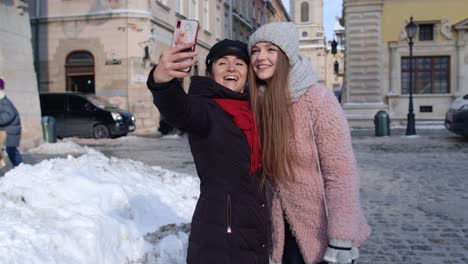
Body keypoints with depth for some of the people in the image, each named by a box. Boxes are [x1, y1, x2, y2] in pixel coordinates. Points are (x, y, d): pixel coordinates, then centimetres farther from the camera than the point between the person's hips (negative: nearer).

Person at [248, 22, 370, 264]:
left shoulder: (317, 98, -17)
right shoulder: (258, 103, -2)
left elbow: (341, 173, -20)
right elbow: (265, 169, 6)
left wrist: (340, 242, -23)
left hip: (324, 232, -4)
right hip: (287, 231, 4)